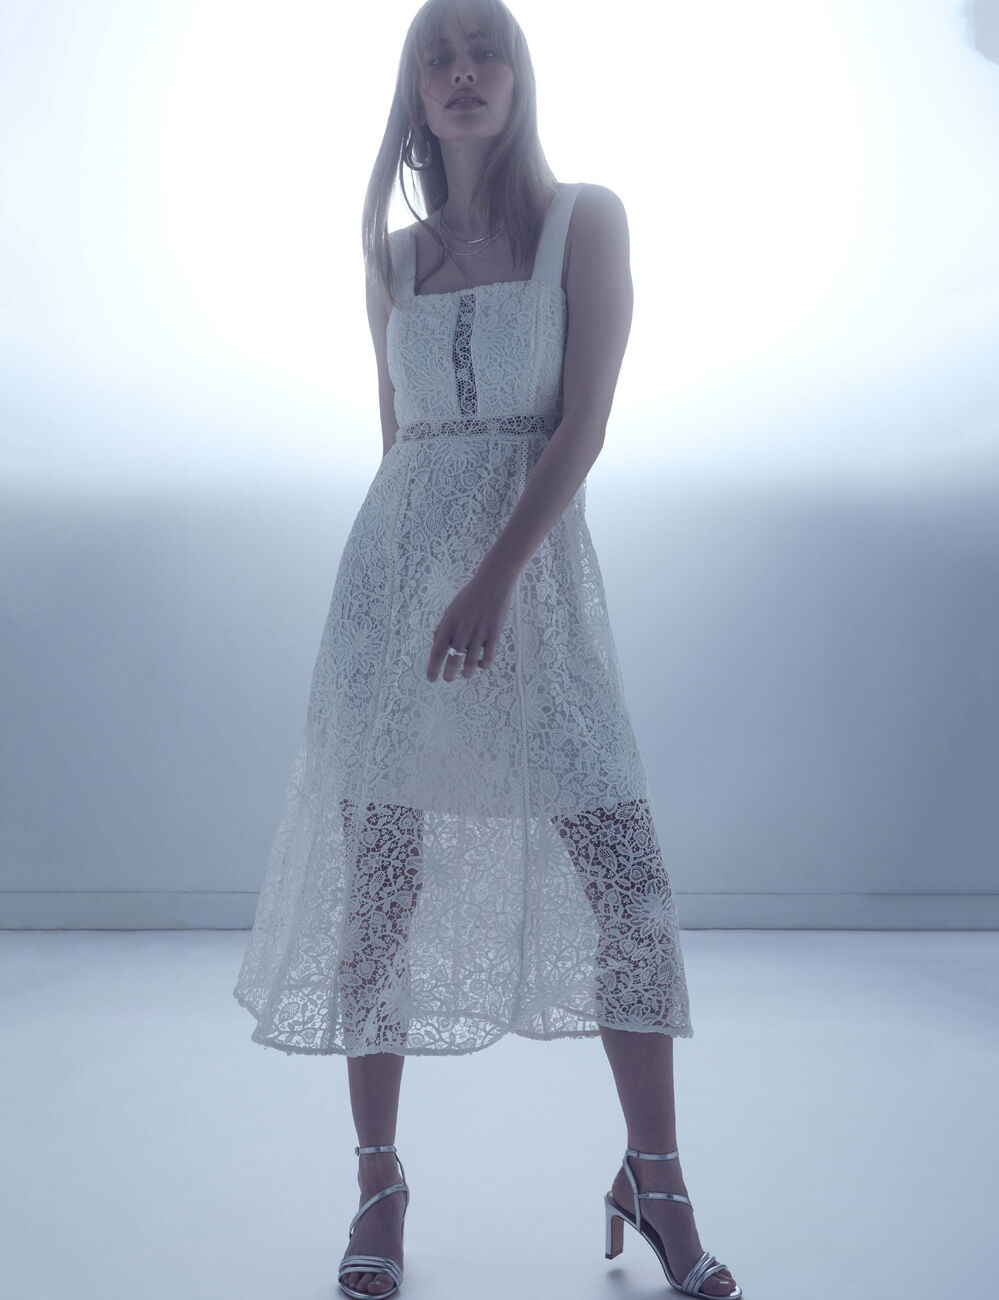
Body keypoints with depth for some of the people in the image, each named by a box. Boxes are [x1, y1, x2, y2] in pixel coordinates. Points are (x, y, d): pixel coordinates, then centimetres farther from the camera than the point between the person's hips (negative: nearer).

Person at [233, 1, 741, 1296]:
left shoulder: (586, 219, 5)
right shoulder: (395, 256, 15)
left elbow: (585, 422, -6)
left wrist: (497, 577, -17)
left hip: (536, 554, -2)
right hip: (394, 558, 3)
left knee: (624, 876, -7)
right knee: (379, 873, -1)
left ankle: (656, 1186, 8)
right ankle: (379, 1185, 11)